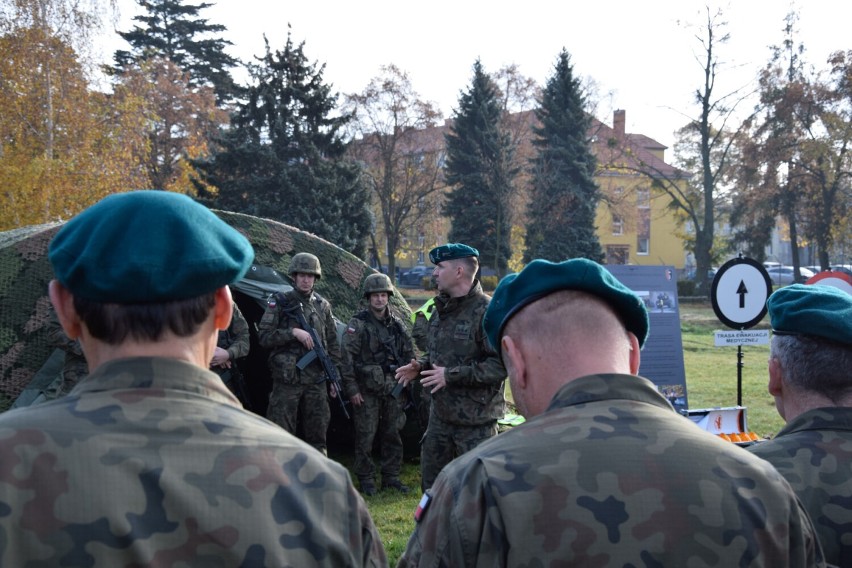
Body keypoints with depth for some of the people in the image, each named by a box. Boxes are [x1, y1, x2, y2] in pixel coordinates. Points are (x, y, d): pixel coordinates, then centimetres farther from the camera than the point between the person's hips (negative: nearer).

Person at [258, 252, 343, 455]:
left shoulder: (323, 305, 11)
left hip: (316, 382, 4)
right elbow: (263, 337, -8)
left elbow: (332, 343, 14)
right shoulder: (279, 303, -1)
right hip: (286, 380, -4)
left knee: (317, 435, 11)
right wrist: (293, 332, -18)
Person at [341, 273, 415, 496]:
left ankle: (391, 477, 20)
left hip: (393, 389, 5)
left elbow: (409, 355, 16)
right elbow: (347, 357, -9)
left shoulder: (397, 324, 10)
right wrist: (352, 388, -13)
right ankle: (366, 479, 10)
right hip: (367, 391, -5)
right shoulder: (358, 324, -5)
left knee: (392, 435, 10)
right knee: (365, 436, 0)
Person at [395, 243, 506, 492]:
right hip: (440, 413, 8)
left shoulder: (486, 311, -17)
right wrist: (421, 365, 4)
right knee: (431, 480, 19)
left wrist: (452, 375, -23)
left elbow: (501, 364, -24)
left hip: (475, 420, -8)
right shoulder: (441, 310, 11)